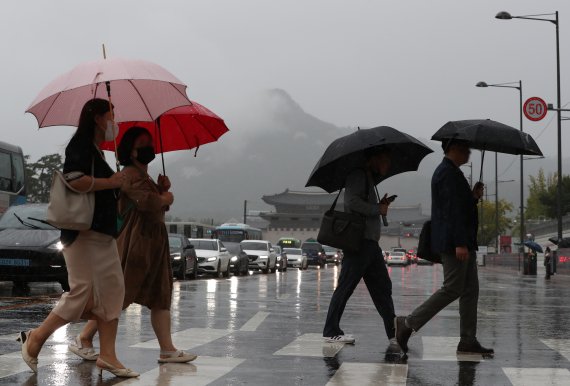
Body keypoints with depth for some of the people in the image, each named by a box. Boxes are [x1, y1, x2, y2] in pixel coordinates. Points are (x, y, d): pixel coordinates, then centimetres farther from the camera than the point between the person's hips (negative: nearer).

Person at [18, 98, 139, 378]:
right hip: (83, 230, -10)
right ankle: (34, 339, 4)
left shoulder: (96, 152, 20)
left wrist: (116, 185, 13)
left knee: (112, 290, 3)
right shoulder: (81, 145, -8)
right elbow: (74, 180, -23)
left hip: (103, 232, 10)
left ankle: (107, 355, 3)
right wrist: (110, 182, -15)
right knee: (83, 292, -10)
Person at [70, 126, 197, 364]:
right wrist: (166, 196, -3)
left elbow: (162, 207, 24)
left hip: (155, 241, 10)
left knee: (161, 298, 5)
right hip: (136, 240, -10)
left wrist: (162, 189, 6)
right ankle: (84, 340, 0)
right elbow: (149, 202, -22)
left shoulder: (145, 176, 23)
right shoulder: (130, 174, -9)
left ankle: (167, 350, 5)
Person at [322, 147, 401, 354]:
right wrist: (378, 209, -12)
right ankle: (331, 331, 5)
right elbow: (352, 202, -22)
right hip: (359, 242, -10)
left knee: (382, 287, 5)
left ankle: (393, 333, 4)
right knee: (345, 287, -3)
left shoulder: (369, 178, 23)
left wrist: (380, 206, 10)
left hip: (371, 243, 10)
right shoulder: (358, 175, -8)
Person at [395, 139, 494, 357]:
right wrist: (460, 243, -25)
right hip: (454, 243, -11)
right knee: (452, 289, -9)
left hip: (463, 243, 11)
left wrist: (473, 197, 9)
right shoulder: (448, 173, -12)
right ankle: (408, 324, -3)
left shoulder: (451, 172, 21)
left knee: (470, 290, 8)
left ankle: (468, 341, 9)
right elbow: (452, 209, -21)